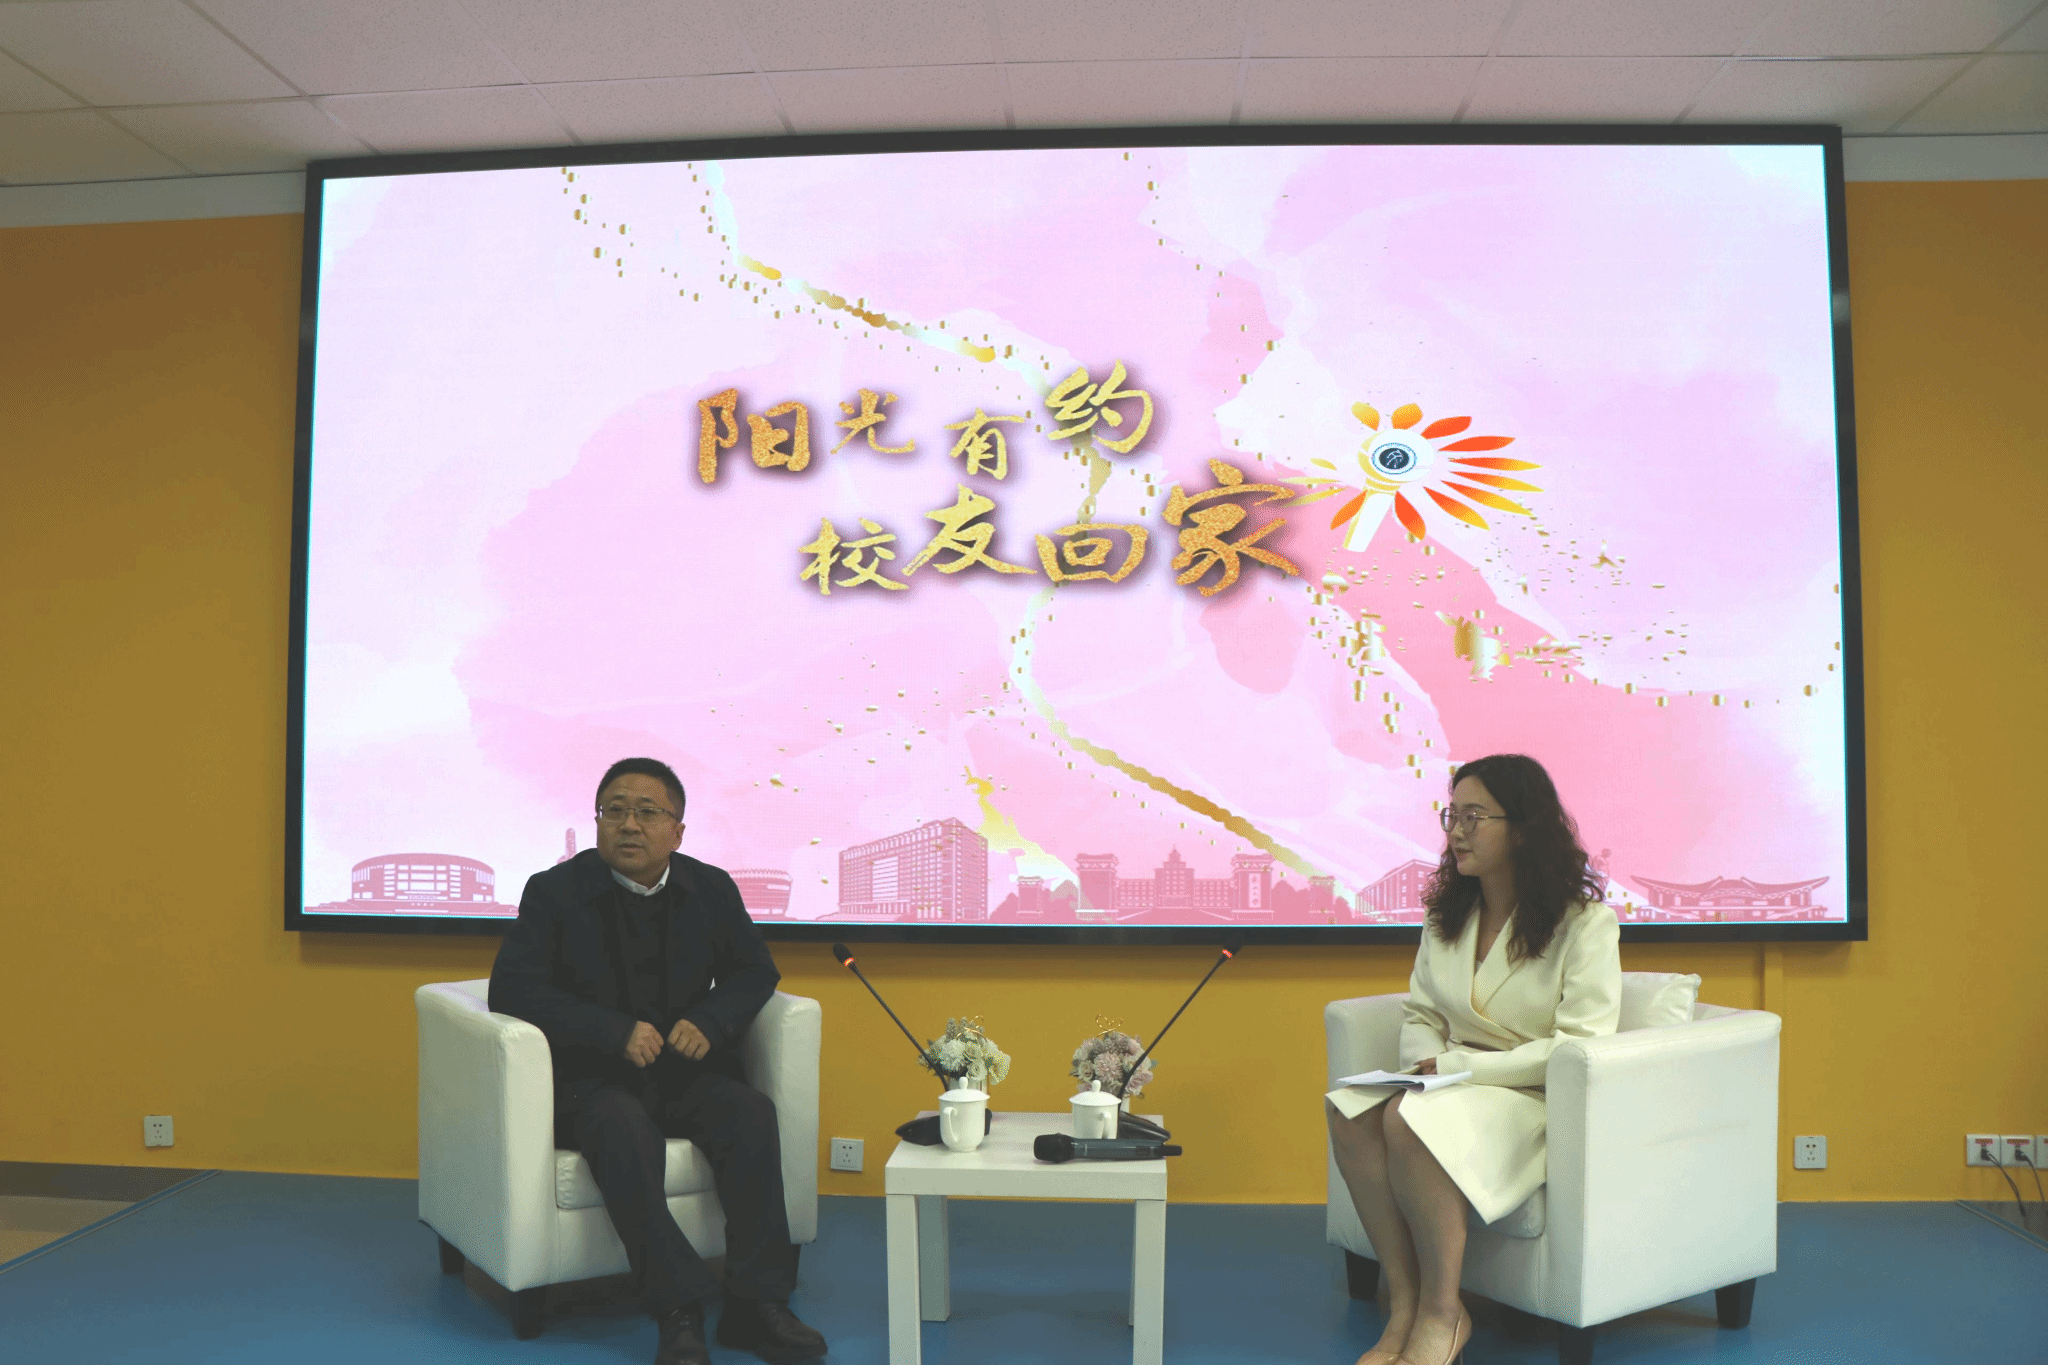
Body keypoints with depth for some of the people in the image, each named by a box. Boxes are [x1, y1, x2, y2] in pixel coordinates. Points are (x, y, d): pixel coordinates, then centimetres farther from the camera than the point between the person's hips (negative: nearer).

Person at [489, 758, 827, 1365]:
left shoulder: (712, 889, 6)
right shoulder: (554, 891, -2)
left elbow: (755, 972, 13)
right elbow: (512, 988, -10)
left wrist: (710, 1020, -10)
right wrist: (616, 1032, -21)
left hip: (687, 1071, 3)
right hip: (592, 1076, -3)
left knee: (751, 1111, -26)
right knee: (623, 1126, -35)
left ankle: (756, 1303, -21)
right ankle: (680, 1311, -33)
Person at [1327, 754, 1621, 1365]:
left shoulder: (1586, 922, -8)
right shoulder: (1446, 915, 12)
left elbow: (1580, 1046, -14)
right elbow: (1419, 1014, 16)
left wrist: (1460, 1067, -18)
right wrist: (1430, 1062, -8)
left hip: (1542, 1100, -6)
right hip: (1456, 1084, 6)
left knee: (1410, 1121, -33)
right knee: (1351, 1111, -25)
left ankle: (1442, 1313, -17)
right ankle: (1403, 1303, -19)